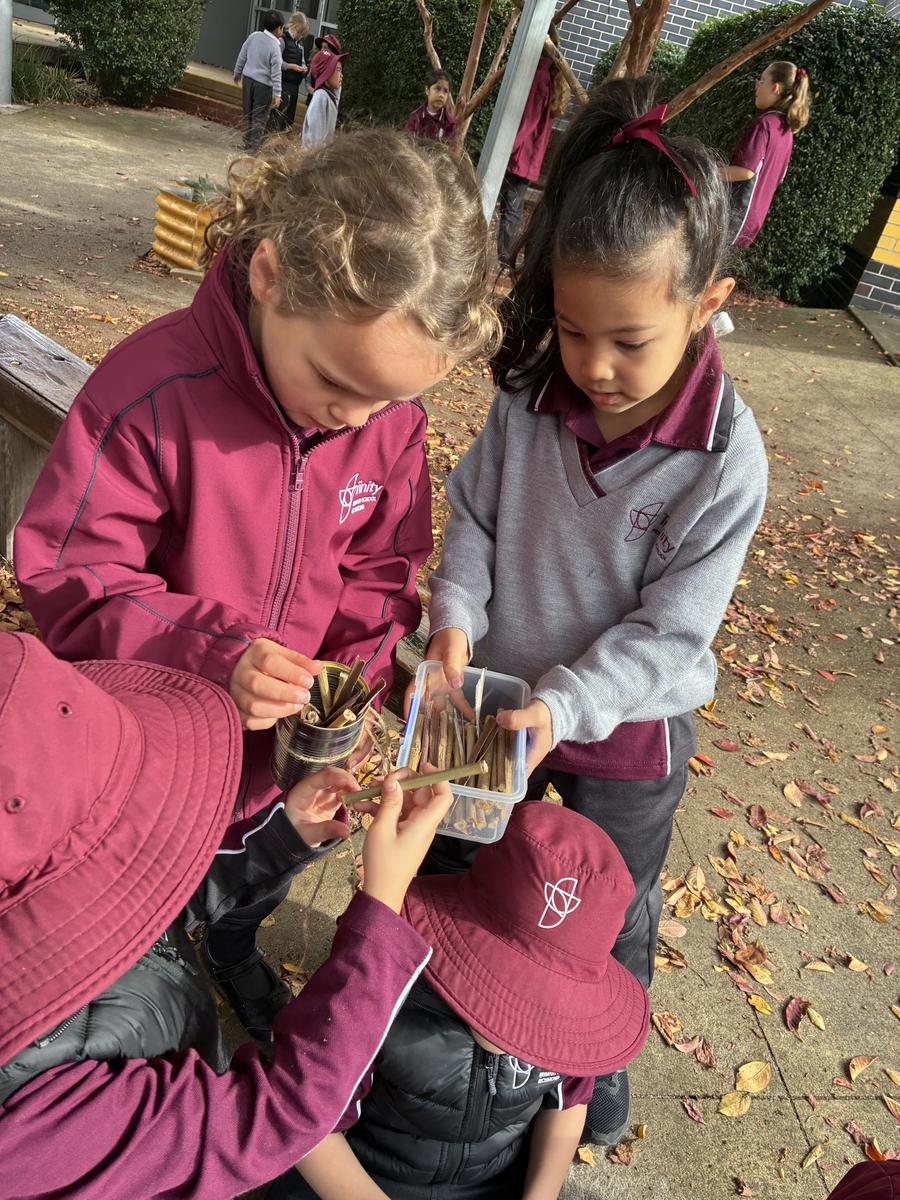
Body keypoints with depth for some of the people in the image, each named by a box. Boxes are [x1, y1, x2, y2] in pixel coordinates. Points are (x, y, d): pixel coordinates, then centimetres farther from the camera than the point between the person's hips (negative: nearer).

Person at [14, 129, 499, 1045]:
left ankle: (232, 954, 68)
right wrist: (213, 652, -37)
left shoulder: (391, 414, -15)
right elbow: (69, 582, -23)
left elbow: (381, 573, -3)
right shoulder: (152, 388, -30)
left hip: (294, 751, 4)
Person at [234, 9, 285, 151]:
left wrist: (238, 72, 23)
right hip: (263, 85, -6)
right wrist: (277, 94, -12)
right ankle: (253, 146, 2)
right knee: (260, 118, 2)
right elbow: (276, 73, -16)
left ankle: (247, 142, 23)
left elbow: (242, 56, 9)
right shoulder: (275, 47, -15)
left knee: (248, 113, 16)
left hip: (247, 79, 6)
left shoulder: (254, 36, 0)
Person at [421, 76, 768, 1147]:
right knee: (447, 865, 25)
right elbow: (474, 514, -4)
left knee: (610, 911, 22)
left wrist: (564, 703, -31)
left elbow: (669, 629, -21)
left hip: (627, 728, -3)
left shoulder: (723, 460, -25)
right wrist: (455, 617, -21)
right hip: (499, 695, 4)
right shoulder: (531, 393, -15)